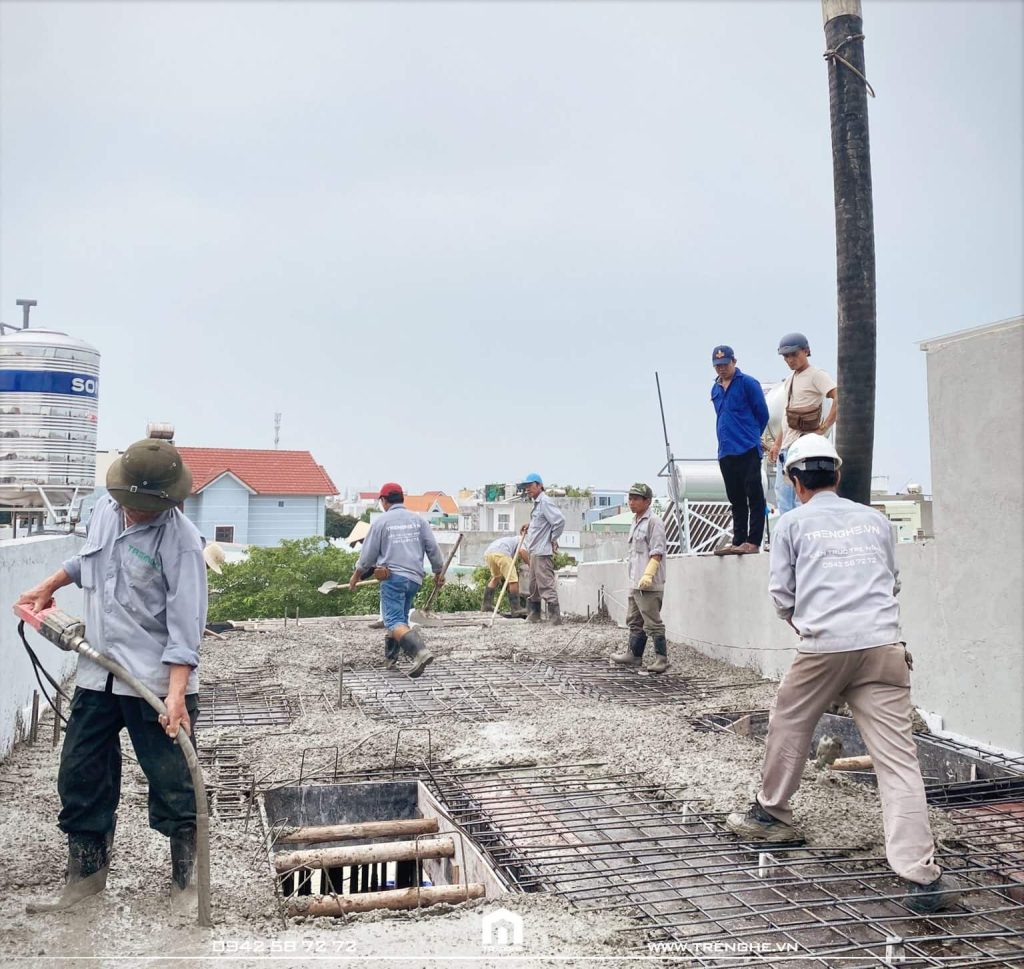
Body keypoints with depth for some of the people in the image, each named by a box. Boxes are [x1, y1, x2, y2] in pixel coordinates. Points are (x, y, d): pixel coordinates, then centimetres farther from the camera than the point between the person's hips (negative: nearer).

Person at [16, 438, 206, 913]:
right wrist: (46, 587, 26)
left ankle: (186, 882, 17)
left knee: (173, 787, 1)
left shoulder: (180, 539, -17)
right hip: (96, 676, 7)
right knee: (80, 778, 14)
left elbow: (184, 625, -22)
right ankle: (86, 874, 31)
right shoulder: (105, 509, 3)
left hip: (156, 683, -7)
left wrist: (176, 694, -29)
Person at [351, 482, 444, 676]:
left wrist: (356, 575, 17)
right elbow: (433, 547, 8)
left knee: (394, 622, -10)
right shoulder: (417, 519, 10)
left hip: (393, 576, -5)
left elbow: (368, 552, 3)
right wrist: (439, 572, 21)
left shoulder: (381, 521, -1)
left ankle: (420, 651, -32)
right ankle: (390, 660, 23)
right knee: (399, 619, 19)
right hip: (414, 578, 5)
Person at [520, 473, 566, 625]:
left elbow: (560, 520, -24)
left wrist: (553, 540, -15)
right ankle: (534, 615, 28)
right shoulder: (537, 503, 18)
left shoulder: (544, 501, -14)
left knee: (546, 584, -11)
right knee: (534, 584, 18)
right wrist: (529, 528, 12)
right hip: (535, 551, 11)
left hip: (543, 551, -11)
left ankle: (555, 617, -11)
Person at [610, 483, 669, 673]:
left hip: (649, 585, -10)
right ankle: (633, 655, 28)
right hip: (635, 583, 10)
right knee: (634, 621, 18)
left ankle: (661, 659, -1)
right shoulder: (635, 523, 18)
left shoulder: (653, 522, -11)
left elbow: (657, 553, -18)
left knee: (653, 622, -6)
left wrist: (647, 574, -27)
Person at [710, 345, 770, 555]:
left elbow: (762, 414, -1)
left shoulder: (747, 383, -3)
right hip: (725, 452, 7)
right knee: (736, 500, 11)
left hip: (747, 451, -7)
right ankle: (738, 541, 15)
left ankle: (753, 542, -6)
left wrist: (751, 436, 8)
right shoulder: (715, 389, 16)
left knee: (754, 496, -5)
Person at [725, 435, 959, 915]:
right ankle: (921, 875, -8)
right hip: (883, 646, 2)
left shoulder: (792, 523, 7)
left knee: (788, 727, 22)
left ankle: (771, 813, 38)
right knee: (898, 759, -2)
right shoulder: (875, 519, 16)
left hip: (824, 649, -2)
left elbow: (781, 594, 7)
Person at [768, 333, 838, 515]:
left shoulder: (816, 375, -8)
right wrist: (777, 444, 20)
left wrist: (823, 429, -22)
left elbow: (839, 399, -22)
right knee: (782, 494, 11)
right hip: (787, 446, 9)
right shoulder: (790, 379, 18)